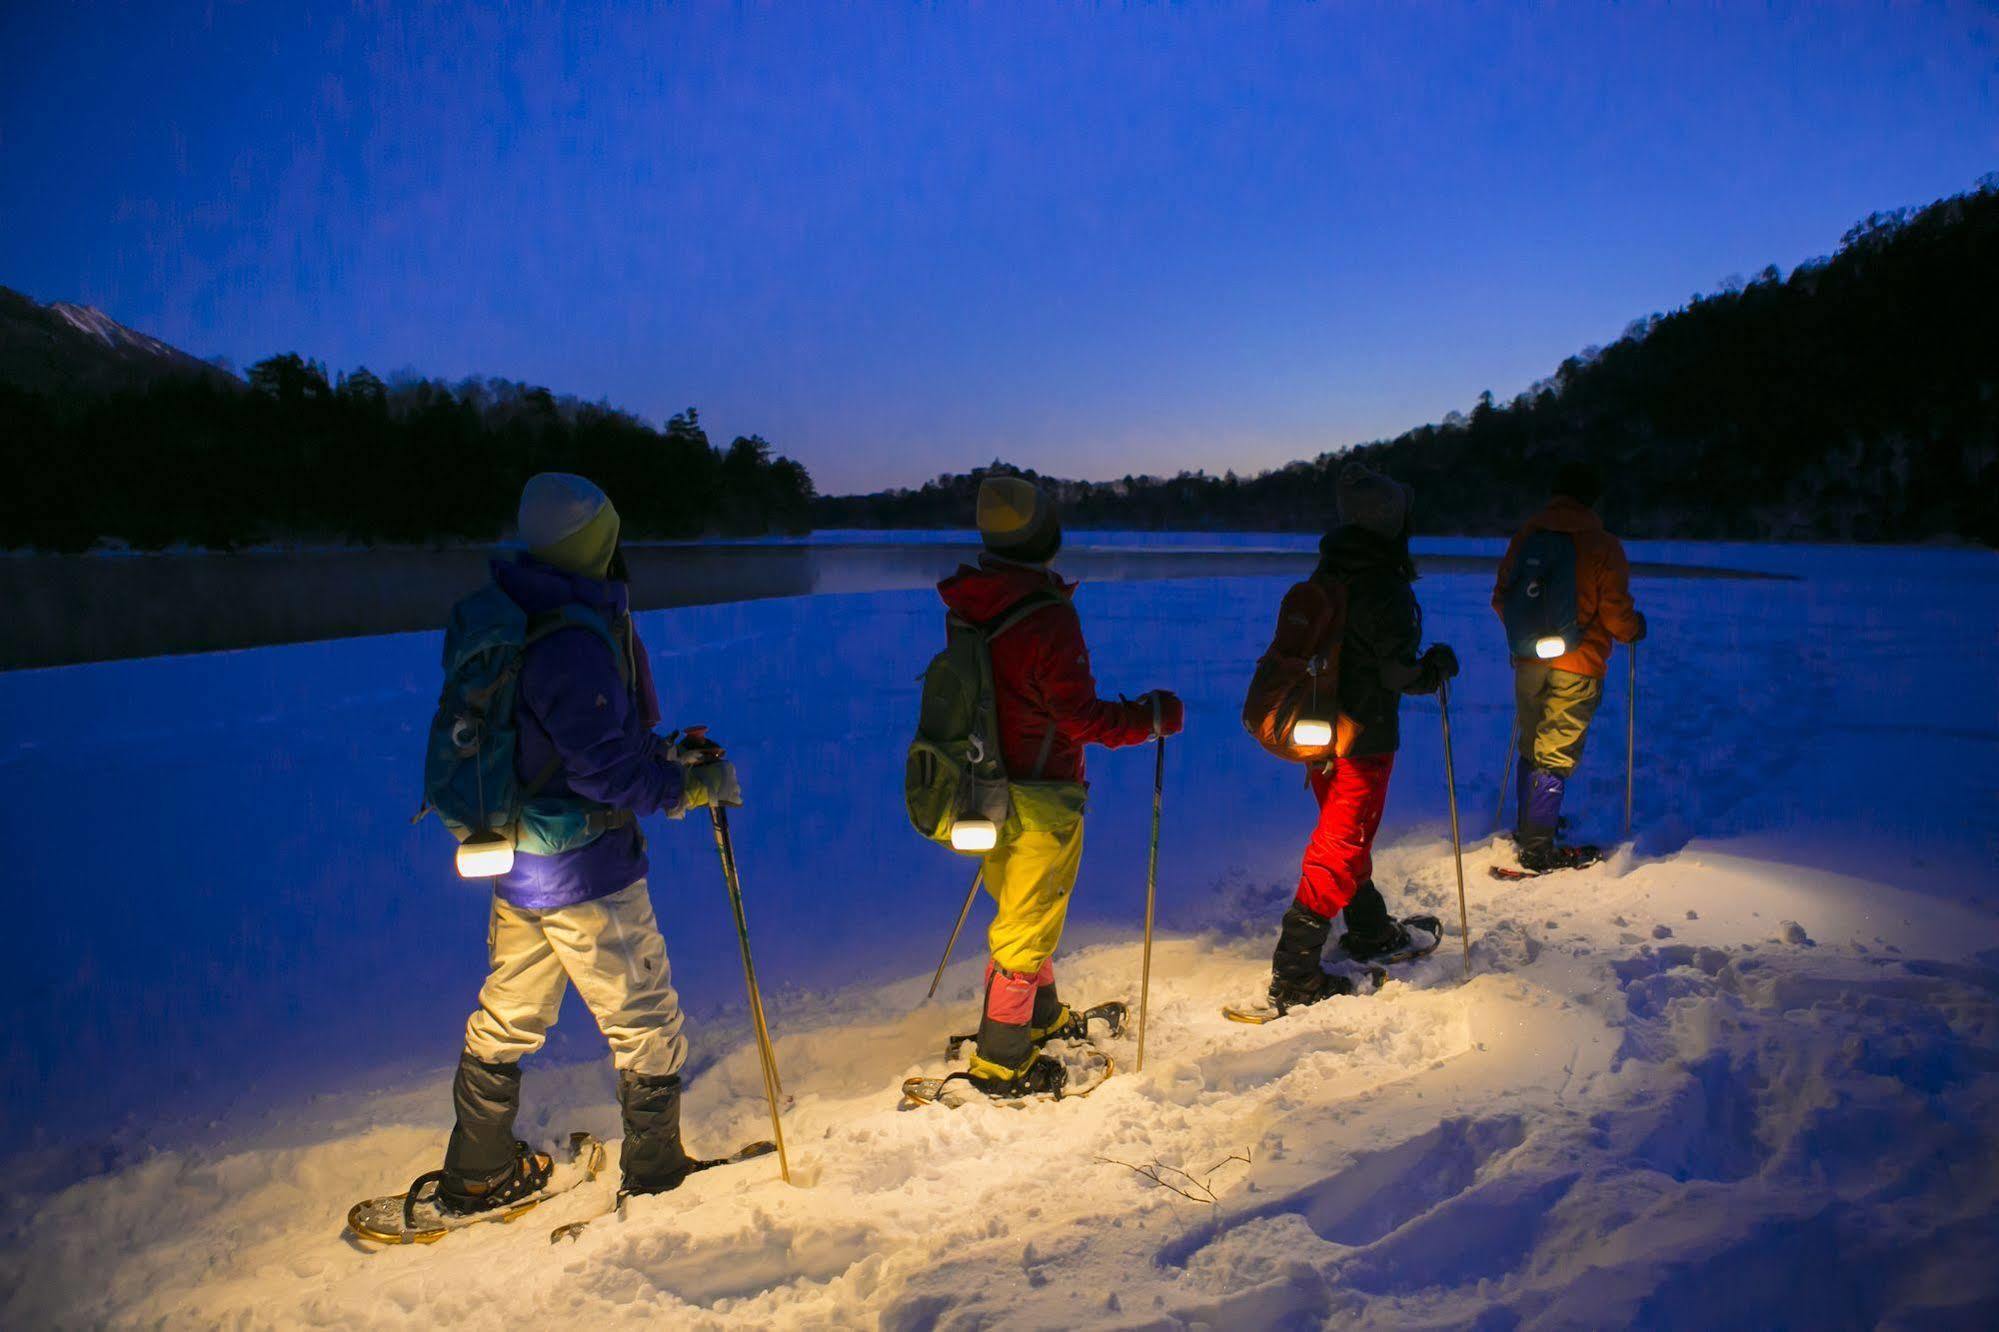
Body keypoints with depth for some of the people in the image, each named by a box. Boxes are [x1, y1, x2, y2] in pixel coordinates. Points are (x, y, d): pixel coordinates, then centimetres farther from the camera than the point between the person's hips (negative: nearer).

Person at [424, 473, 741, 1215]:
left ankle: (476, 1176, 36)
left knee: (509, 1018, 21)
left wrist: (663, 754, 10)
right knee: (647, 1024, 8)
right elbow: (608, 771, -25)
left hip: (518, 863, 9)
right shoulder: (575, 641, -25)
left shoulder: (519, 623, 6)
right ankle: (656, 1174, 24)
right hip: (585, 874, -9)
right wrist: (696, 784, -12)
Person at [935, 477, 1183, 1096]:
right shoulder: (1048, 618, -25)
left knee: (1021, 910, 25)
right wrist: (1153, 714, -8)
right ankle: (1000, 1063, 20)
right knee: (1028, 926, 8)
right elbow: (1084, 719, -23)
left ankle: (1041, 1015, 45)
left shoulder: (969, 604, -2)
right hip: (1040, 798, -7)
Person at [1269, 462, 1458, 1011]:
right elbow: (1400, 673, -21)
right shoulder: (1384, 587, -23)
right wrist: (1440, 663, 0)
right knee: (1340, 849, -1)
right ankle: (1294, 978, 1)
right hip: (1364, 735, -9)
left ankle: (1370, 933, 44)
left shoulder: (1326, 574, 4)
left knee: (1347, 836, 23)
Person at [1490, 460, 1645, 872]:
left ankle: (1529, 825, 33)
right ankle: (1537, 850, 3)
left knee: (1531, 748, 19)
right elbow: (1616, 614, -10)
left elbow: (1501, 598, 11)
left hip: (1529, 661, 5)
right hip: (1578, 667, -5)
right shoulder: (1602, 546, -10)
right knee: (1556, 756, 0)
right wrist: (1635, 629, 13)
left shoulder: (1525, 536, 4)